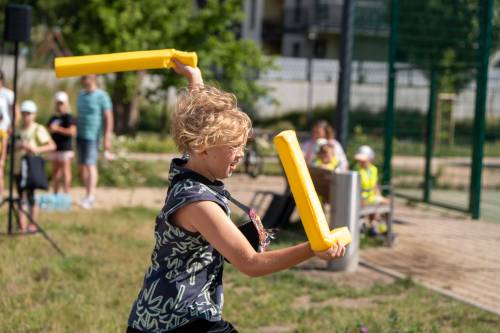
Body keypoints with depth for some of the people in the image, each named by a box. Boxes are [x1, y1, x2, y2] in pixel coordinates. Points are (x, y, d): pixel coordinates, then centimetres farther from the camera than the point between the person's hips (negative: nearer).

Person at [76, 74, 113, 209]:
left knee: (90, 165, -14)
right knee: (81, 166, 8)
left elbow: (108, 117, -12)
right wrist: (75, 132, 18)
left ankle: (90, 196, -18)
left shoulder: (101, 96, -9)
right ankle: (88, 193, 17)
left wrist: (107, 137, -18)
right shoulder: (82, 94, 13)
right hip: (80, 135, 8)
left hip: (92, 136, -7)